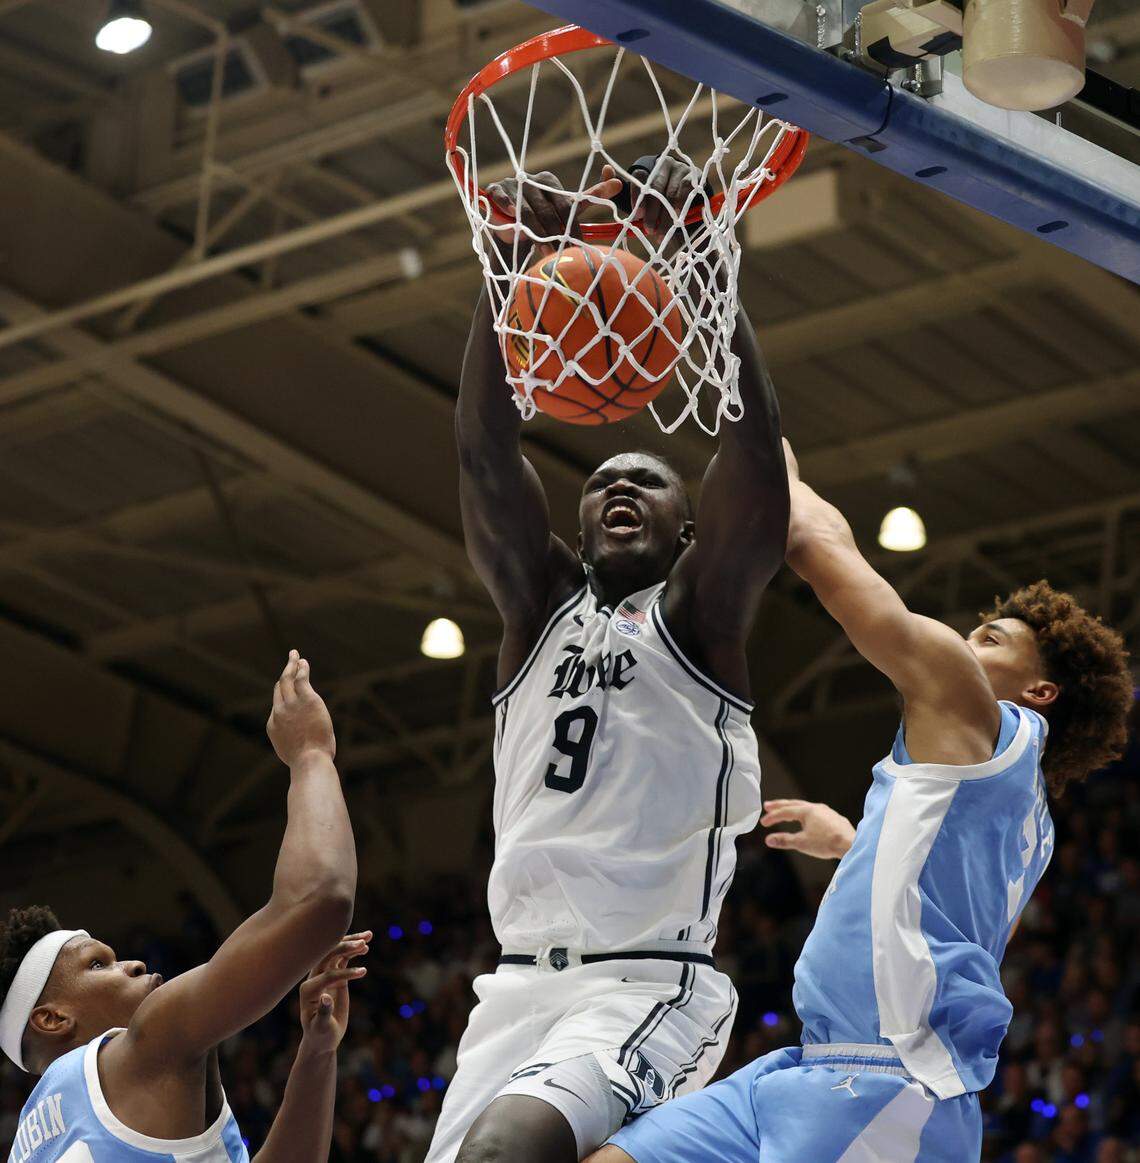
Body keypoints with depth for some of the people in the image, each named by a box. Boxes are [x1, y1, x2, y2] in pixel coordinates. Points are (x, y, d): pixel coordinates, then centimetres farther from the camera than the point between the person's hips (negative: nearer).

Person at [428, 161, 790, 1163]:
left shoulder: (698, 613, 6)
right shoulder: (541, 607, 17)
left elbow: (753, 435, -8)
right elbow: (485, 451, 4)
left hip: (650, 986, -6)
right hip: (519, 982, 6)